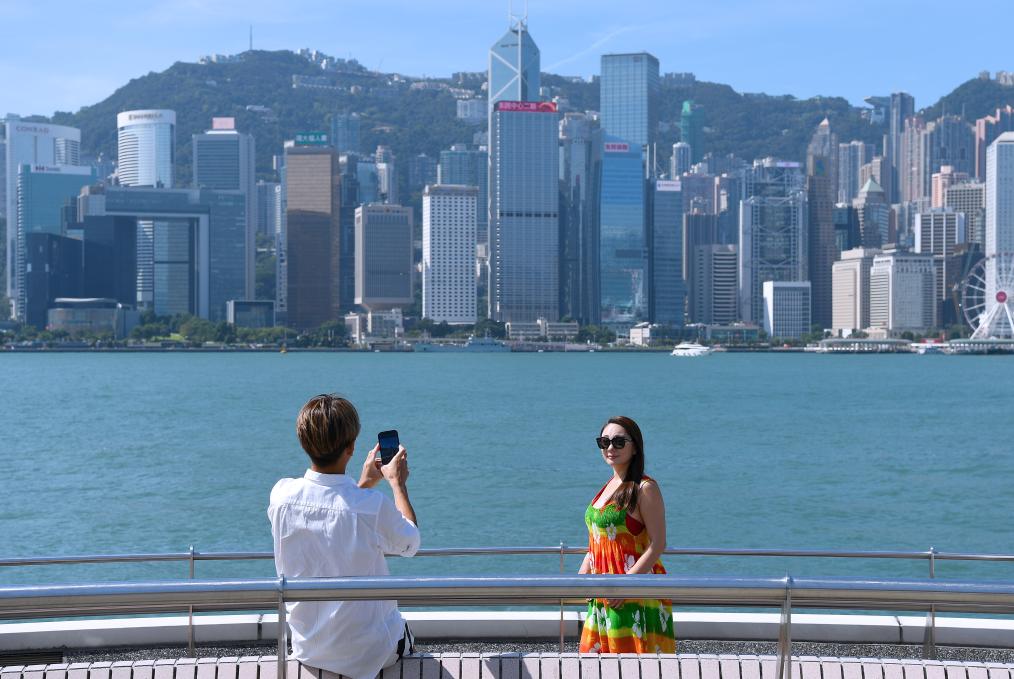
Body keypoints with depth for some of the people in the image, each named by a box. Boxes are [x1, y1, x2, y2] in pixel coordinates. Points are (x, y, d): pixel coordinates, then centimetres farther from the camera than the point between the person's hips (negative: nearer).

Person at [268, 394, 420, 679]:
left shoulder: (281, 495, -14)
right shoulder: (373, 506, -27)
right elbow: (410, 543, -4)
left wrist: (364, 483, 18)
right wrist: (398, 483, 8)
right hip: (368, 655, -4)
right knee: (403, 629, 33)